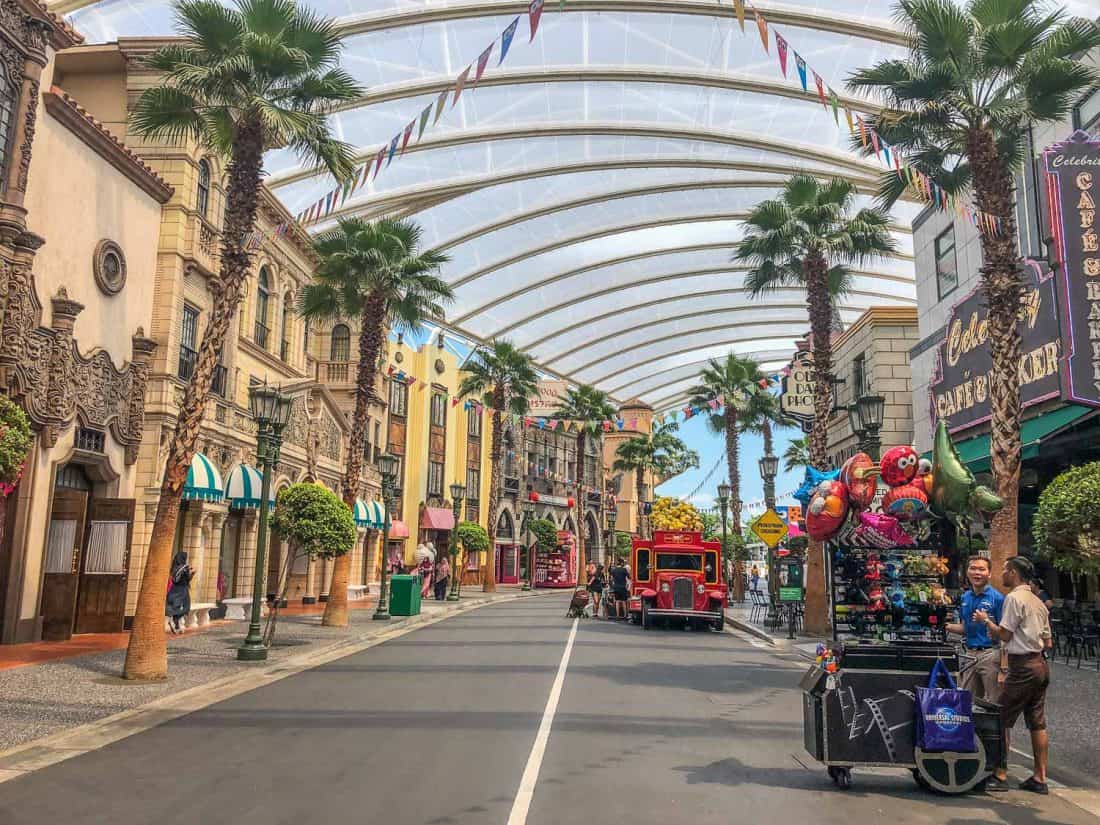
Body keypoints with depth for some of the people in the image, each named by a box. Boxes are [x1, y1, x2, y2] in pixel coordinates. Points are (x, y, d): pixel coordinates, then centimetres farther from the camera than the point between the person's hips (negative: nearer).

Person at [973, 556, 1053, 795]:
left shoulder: (1014, 598, -12)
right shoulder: (1038, 602, 16)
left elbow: (1004, 634, -13)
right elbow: (1047, 642, 17)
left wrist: (986, 620, 1)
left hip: (1022, 667, -9)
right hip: (1040, 664, 9)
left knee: (1003, 720, -3)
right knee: (1037, 723, 11)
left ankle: (1000, 775, -1)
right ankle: (1040, 778, 14)